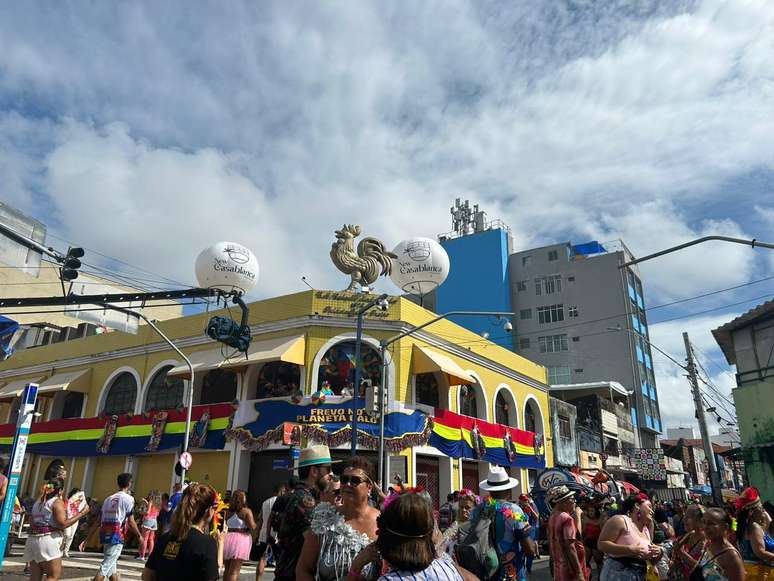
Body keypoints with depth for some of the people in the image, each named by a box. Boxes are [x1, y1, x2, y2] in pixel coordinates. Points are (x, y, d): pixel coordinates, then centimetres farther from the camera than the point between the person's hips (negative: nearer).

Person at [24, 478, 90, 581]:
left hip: (32, 539, 8)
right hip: (49, 539, -8)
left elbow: (31, 522, 20)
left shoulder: (38, 502, 16)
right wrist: (82, 513, -9)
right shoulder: (57, 501, -7)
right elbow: (63, 524, -14)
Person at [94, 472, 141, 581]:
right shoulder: (128, 498, -6)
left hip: (105, 534, 7)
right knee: (106, 566, -5)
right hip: (117, 536, -7)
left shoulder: (109, 498, 14)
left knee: (112, 565, 17)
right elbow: (131, 522, -7)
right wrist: (139, 535, 6)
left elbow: (100, 519, 13)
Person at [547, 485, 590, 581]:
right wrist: (579, 573, -21)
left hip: (559, 570, 8)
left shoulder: (552, 517, 8)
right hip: (570, 570, -8)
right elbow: (570, 547, -22)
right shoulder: (567, 518, -17)